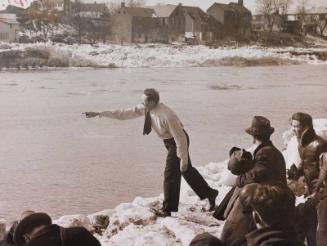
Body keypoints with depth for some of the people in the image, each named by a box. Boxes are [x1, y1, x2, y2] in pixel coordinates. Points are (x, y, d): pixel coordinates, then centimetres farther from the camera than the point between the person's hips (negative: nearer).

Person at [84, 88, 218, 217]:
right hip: (169, 141, 8)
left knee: (171, 174, -3)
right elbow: (124, 113, -8)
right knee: (187, 171, 19)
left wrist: (183, 159, -24)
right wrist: (99, 114, -12)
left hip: (178, 141, -8)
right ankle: (209, 193, 36)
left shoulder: (167, 115, -34)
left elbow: (181, 138, -29)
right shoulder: (145, 109, -12)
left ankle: (167, 209, 11)